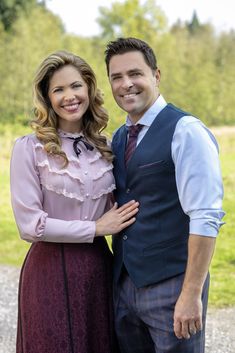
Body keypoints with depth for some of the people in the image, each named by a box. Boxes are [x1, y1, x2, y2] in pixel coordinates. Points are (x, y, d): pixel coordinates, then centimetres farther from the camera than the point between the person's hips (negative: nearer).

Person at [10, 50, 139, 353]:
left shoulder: (103, 146, 7)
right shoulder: (29, 148, -8)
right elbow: (29, 224, -13)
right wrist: (96, 228, -11)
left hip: (99, 268, 5)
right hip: (51, 270, -5)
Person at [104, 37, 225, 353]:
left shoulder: (186, 132, -13)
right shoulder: (118, 139, 11)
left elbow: (206, 219, -18)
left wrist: (192, 294, -21)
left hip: (171, 288, -7)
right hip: (124, 286, 7)